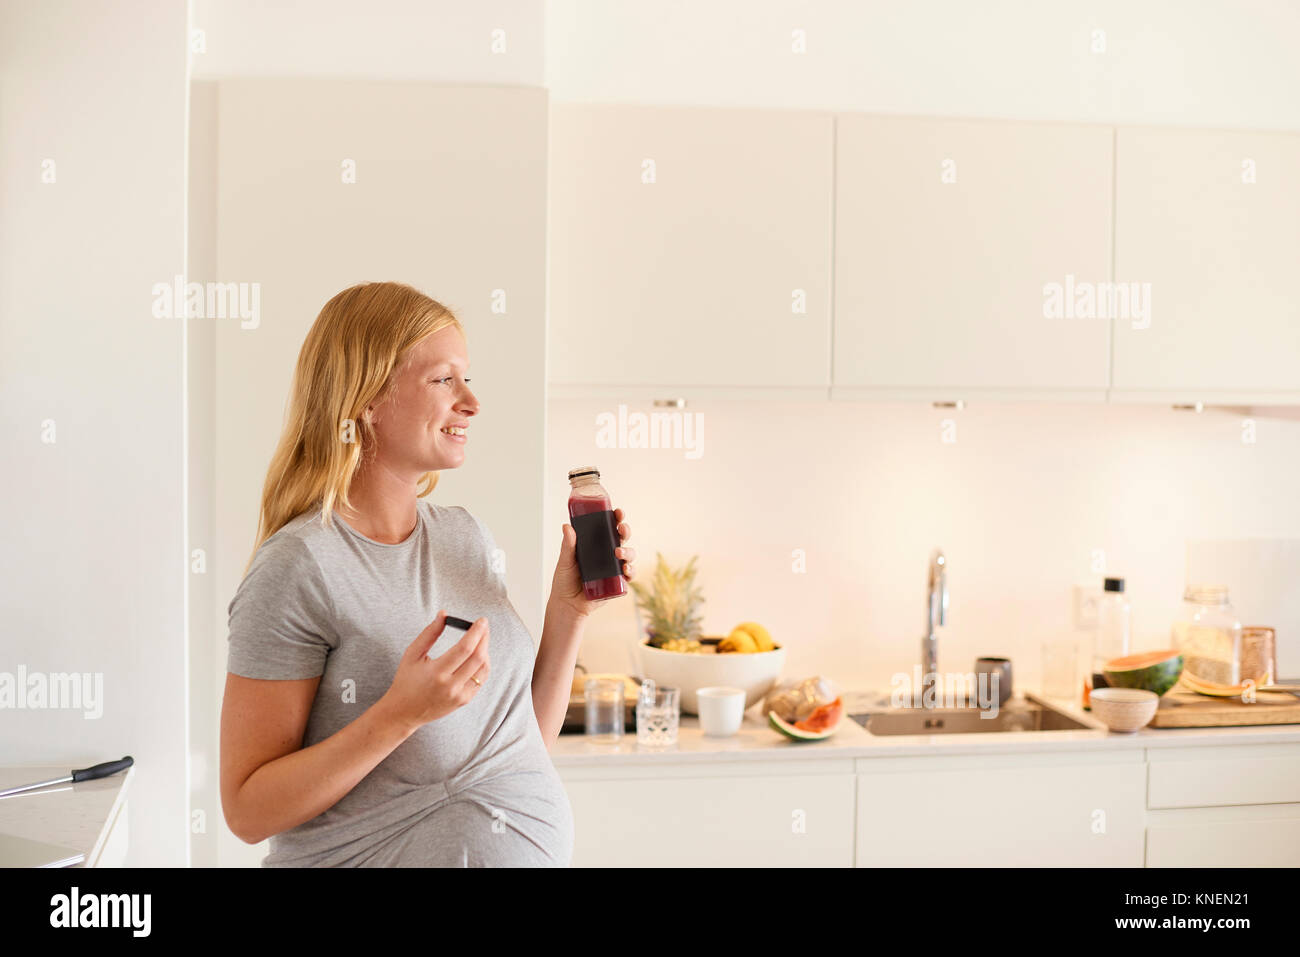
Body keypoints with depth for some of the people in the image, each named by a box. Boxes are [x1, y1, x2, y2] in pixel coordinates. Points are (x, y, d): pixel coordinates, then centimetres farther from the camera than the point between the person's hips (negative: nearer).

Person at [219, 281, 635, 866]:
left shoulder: (466, 537, 2)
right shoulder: (298, 567, -18)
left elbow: (528, 741, 5)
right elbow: (248, 811, -17)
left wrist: (568, 608, -6)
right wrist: (402, 712, -27)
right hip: (379, 854, -6)